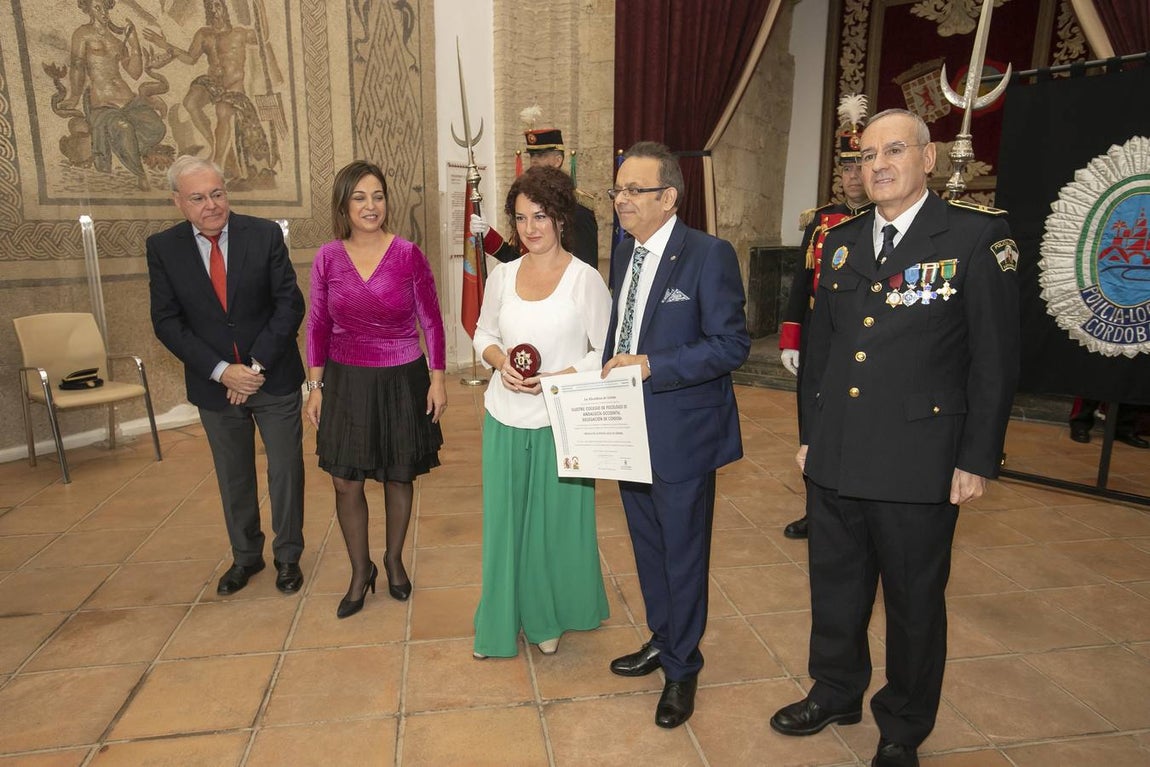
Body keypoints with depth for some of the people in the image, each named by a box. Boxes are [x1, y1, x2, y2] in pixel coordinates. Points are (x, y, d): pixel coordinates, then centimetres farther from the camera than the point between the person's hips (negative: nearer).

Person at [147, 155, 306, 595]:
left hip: (274, 379, -1)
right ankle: (245, 556, 35)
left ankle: (288, 556, 27)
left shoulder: (265, 235, -7)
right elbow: (167, 323, -5)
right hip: (215, 384, 2)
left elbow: (290, 304, -9)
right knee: (233, 477, 16)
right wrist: (222, 371, -16)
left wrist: (258, 365, -16)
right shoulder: (162, 248, -3)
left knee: (285, 470, 8)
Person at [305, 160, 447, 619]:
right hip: (346, 382, 2)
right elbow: (318, 324, 5)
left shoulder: (408, 254, -8)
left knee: (399, 476, 12)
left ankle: (394, 559, 35)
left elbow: (431, 320, -2)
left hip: (402, 380, -1)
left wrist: (437, 378, -4)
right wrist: (315, 386, 3)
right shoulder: (328, 257, -2)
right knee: (346, 482, 4)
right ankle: (360, 571, 26)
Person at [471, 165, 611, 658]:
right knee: (505, 520, 14)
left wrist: (556, 378, -20)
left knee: (557, 521, 11)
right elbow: (484, 333, 14)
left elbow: (605, 354, -7)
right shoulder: (502, 276, 3)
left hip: (560, 421, -3)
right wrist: (500, 360, -7)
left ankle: (550, 618, 34)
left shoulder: (585, 280, -9)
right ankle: (503, 621, 34)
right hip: (505, 419, 4)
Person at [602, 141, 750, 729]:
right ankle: (661, 640, 43)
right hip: (630, 431, 7)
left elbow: (732, 344, -18)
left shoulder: (709, 255, -14)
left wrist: (651, 365, -24)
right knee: (648, 548, 21)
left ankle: (682, 669, 30)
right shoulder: (623, 254, 8)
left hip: (681, 435, -7)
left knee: (683, 555, 9)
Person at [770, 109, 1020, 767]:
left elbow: (995, 360, -7)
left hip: (918, 464, -4)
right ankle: (836, 693, 43)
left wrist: (979, 459, -8)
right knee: (835, 588, 19)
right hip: (835, 460, 5)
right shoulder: (842, 242, 8)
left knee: (915, 602, 13)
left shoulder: (978, 236, -7)